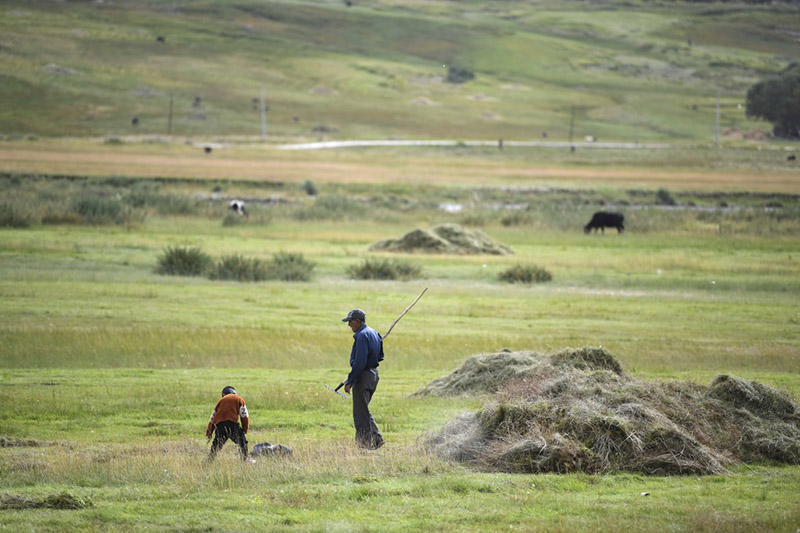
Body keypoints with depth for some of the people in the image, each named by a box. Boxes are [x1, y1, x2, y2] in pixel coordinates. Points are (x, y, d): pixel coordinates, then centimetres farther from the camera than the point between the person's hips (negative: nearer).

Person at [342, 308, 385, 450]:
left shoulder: (362, 336, -18)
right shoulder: (374, 333, 13)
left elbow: (359, 362, -24)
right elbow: (380, 356, 19)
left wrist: (349, 381, -20)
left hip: (363, 375, -10)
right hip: (374, 373, 10)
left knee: (361, 412, -2)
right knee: (363, 410, 17)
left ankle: (365, 442, 0)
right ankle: (376, 438, 12)